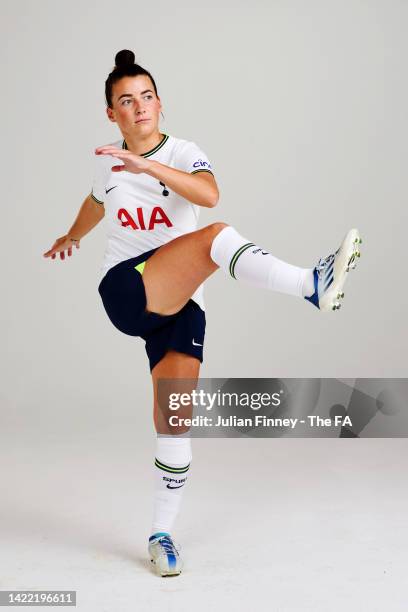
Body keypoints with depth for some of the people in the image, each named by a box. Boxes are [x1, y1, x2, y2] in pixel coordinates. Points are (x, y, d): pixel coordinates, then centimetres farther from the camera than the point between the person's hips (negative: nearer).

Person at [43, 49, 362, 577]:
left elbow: (209, 194, -24)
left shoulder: (182, 153, 1)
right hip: (125, 291, 0)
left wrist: (146, 165, -35)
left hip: (179, 299, 0)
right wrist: (72, 236, 53)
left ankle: (161, 535, 6)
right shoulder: (105, 162, 11)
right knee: (216, 237, -29)